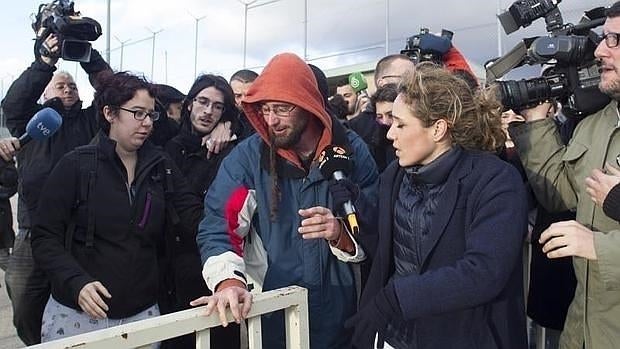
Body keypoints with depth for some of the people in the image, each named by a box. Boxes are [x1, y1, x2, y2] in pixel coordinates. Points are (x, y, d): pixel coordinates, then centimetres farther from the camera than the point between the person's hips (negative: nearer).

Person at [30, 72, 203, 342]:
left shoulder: (160, 166, 3)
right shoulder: (76, 165, -7)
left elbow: (196, 217, -3)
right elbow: (45, 237, -8)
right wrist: (76, 282, -22)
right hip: (76, 313, -3)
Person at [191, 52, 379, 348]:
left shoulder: (351, 150, -6)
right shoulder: (247, 157, -9)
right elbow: (217, 227, -16)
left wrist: (340, 232, -24)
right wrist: (229, 280, -34)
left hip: (339, 312, 2)